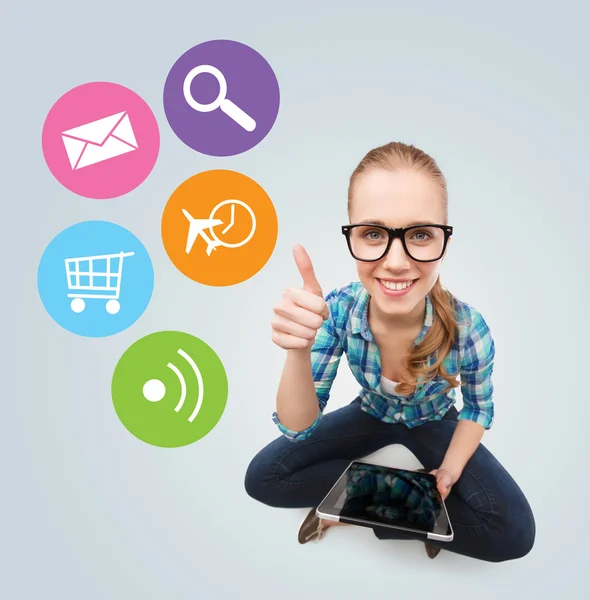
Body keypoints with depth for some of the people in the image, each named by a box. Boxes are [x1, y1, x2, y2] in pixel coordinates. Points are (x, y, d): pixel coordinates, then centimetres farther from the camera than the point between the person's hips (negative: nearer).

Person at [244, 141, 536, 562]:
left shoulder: (468, 329, -31)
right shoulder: (338, 310, -29)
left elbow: (478, 409, -8)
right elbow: (299, 427, -26)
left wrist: (450, 471, -23)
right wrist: (298, 350, -44)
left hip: (434, 424, -1)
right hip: (371, 416, 1)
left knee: (514, 531, -22)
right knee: (263, 477, -12)